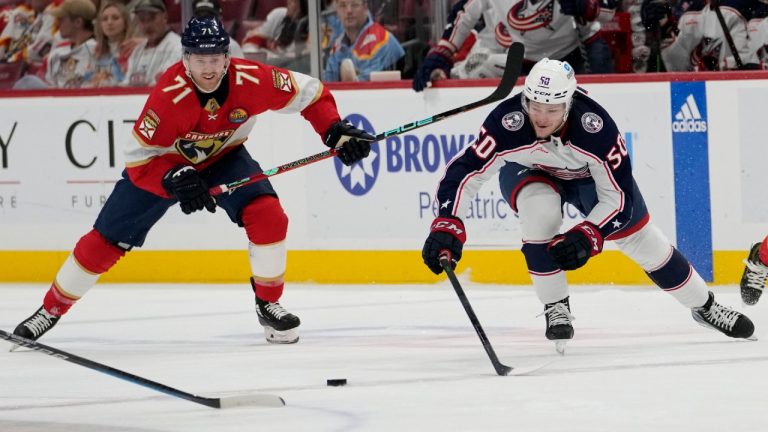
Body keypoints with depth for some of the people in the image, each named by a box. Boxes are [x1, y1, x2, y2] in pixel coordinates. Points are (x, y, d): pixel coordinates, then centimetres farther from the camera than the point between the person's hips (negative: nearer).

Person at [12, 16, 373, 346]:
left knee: (268, 216, -22)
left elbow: (309, 93, -15)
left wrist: (336, 131, -28)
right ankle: (52, 308, 19)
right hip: (163, 163, -2)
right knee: (107, 240, 0)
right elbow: (139, 160, -30)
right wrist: (175, 181, -46)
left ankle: (269, 304, -2)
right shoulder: (169, 96, -36)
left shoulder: (251, 81, -29)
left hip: (222, 158, 2)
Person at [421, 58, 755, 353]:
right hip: (527, 172, -1)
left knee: (640, 238, 2)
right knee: (540, 207, -34)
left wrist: (587, 237, -44)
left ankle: (704, 306, 26)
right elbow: (465, 170, -38)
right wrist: (447, 226, -49)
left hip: (591, 175, 1)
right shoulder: (508, 122, -40)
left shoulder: (596, 128, -39)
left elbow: (619, 195, -32)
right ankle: (555, 308, -17)